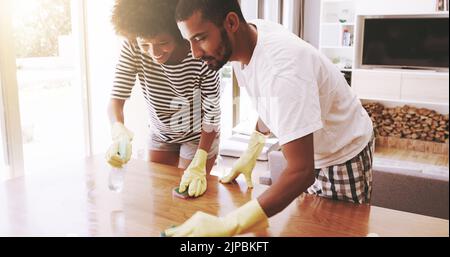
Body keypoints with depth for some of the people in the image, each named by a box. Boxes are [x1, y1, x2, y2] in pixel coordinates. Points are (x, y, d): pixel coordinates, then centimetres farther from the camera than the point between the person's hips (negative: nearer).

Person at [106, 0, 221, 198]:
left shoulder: (201, 57, -34)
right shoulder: (132, 48, -27)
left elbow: (211, 114, -24)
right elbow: (117, 97, -24)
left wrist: (199, 164, -29)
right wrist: (118, 131, -45)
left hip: (198, 136, -3)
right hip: (160, 134, 3)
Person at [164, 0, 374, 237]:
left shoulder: (281, 68, -38)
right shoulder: (245, 38, -12)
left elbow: (301, 172, -40)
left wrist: (227, 225, -45)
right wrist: (251, 152, 11)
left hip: (343, 156, -7)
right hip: (308, 152, 7)